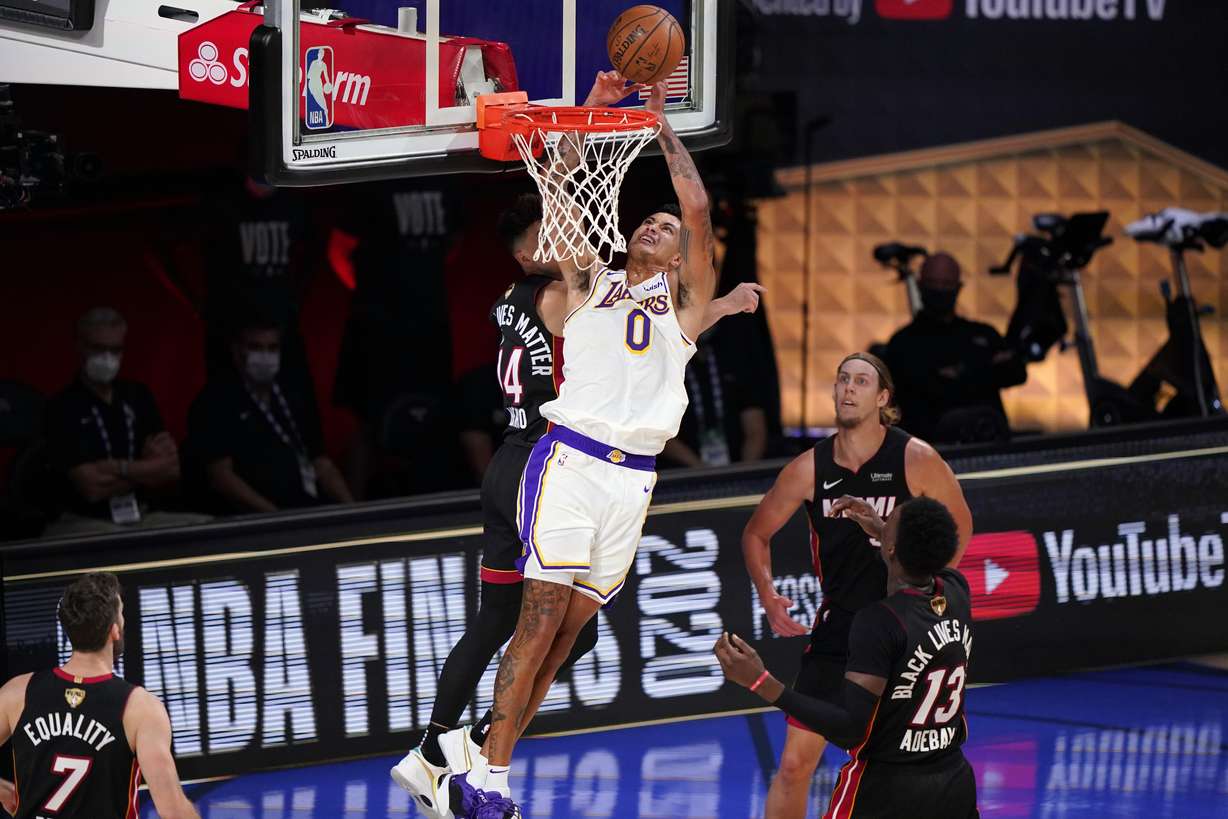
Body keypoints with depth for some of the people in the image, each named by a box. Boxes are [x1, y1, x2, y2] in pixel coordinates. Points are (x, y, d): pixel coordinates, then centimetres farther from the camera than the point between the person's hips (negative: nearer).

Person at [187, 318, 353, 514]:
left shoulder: (297, 397, 19)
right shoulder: (215, 402, 0)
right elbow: (221, 476, -8)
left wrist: (350, 509, 3)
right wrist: (275, 516, -17)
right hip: (254, 521, -6)